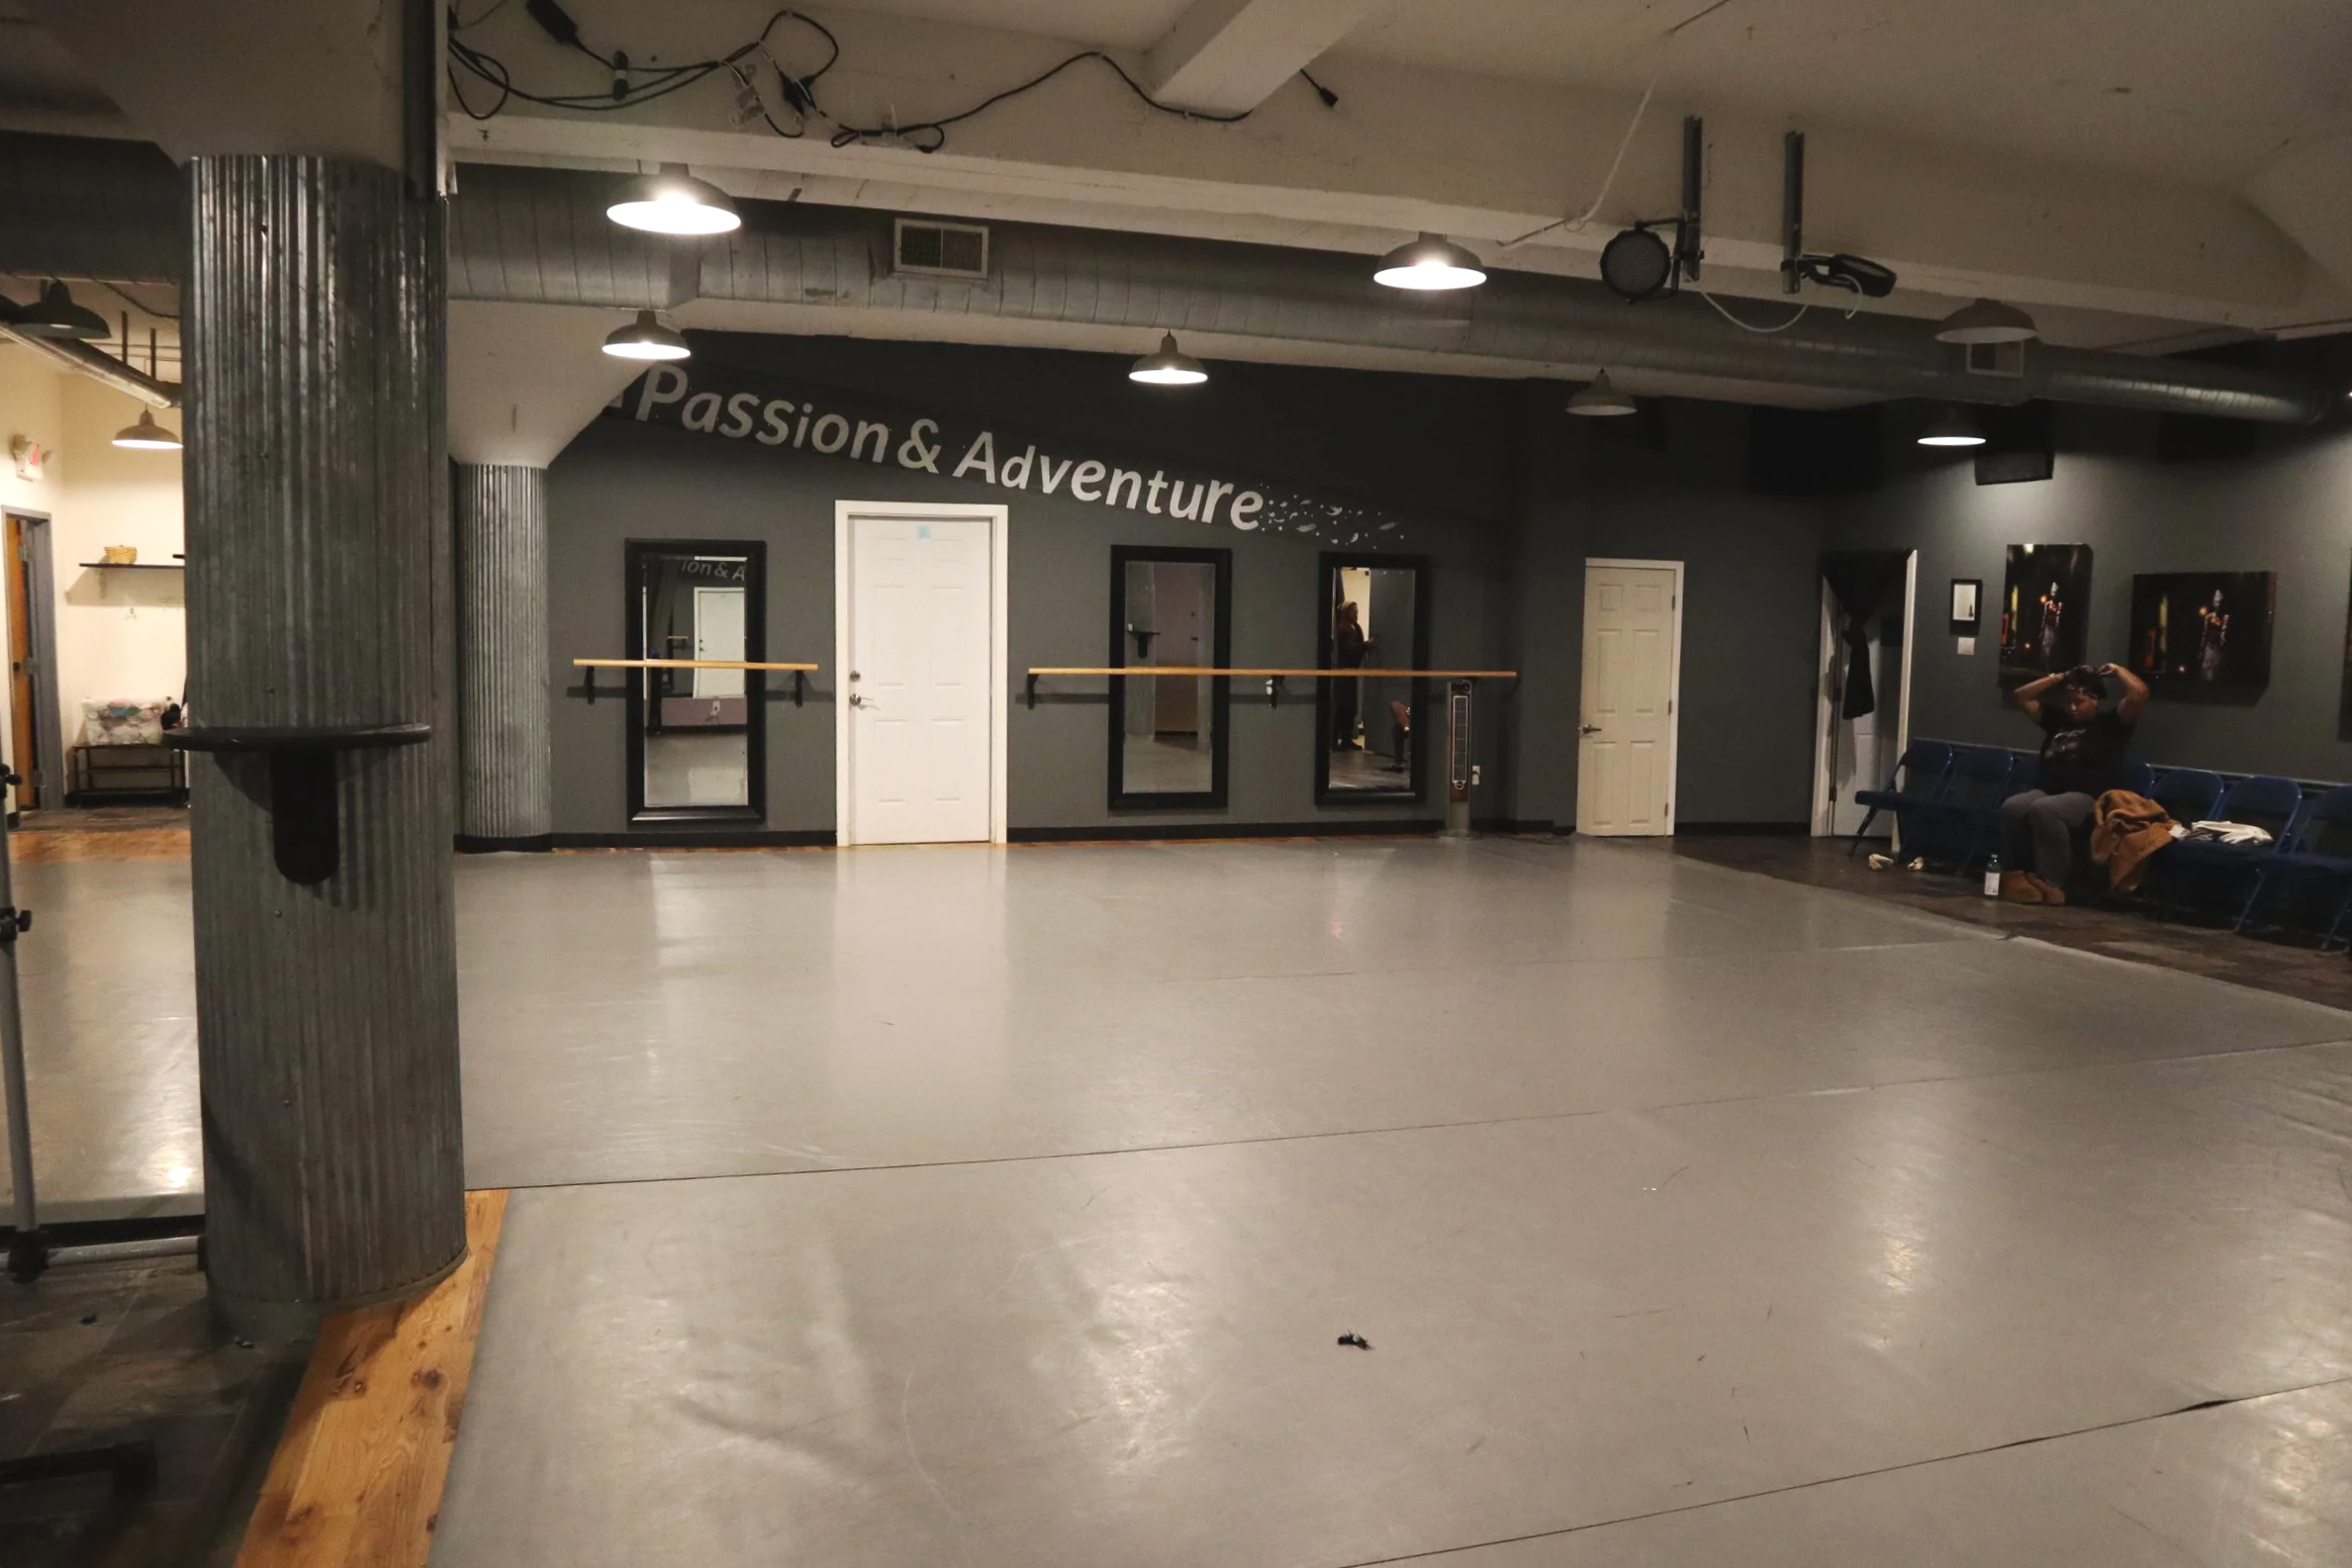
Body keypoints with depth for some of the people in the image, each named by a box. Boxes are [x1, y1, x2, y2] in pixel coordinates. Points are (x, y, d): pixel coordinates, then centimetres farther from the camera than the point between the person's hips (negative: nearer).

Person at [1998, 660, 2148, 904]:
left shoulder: (2109, 722, 10)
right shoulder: (2057, 719, 25)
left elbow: (2139, 693, -5)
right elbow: (2021, 696, 31)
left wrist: (2117, 670, 12)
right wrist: (2058, 678, 27)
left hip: (2088, 798, -5)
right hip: (2047, 792, 5)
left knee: (2043, 810, -38)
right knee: (2012, 807, -30)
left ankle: (2051, 884, -37)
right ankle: (2016, 875, -30)